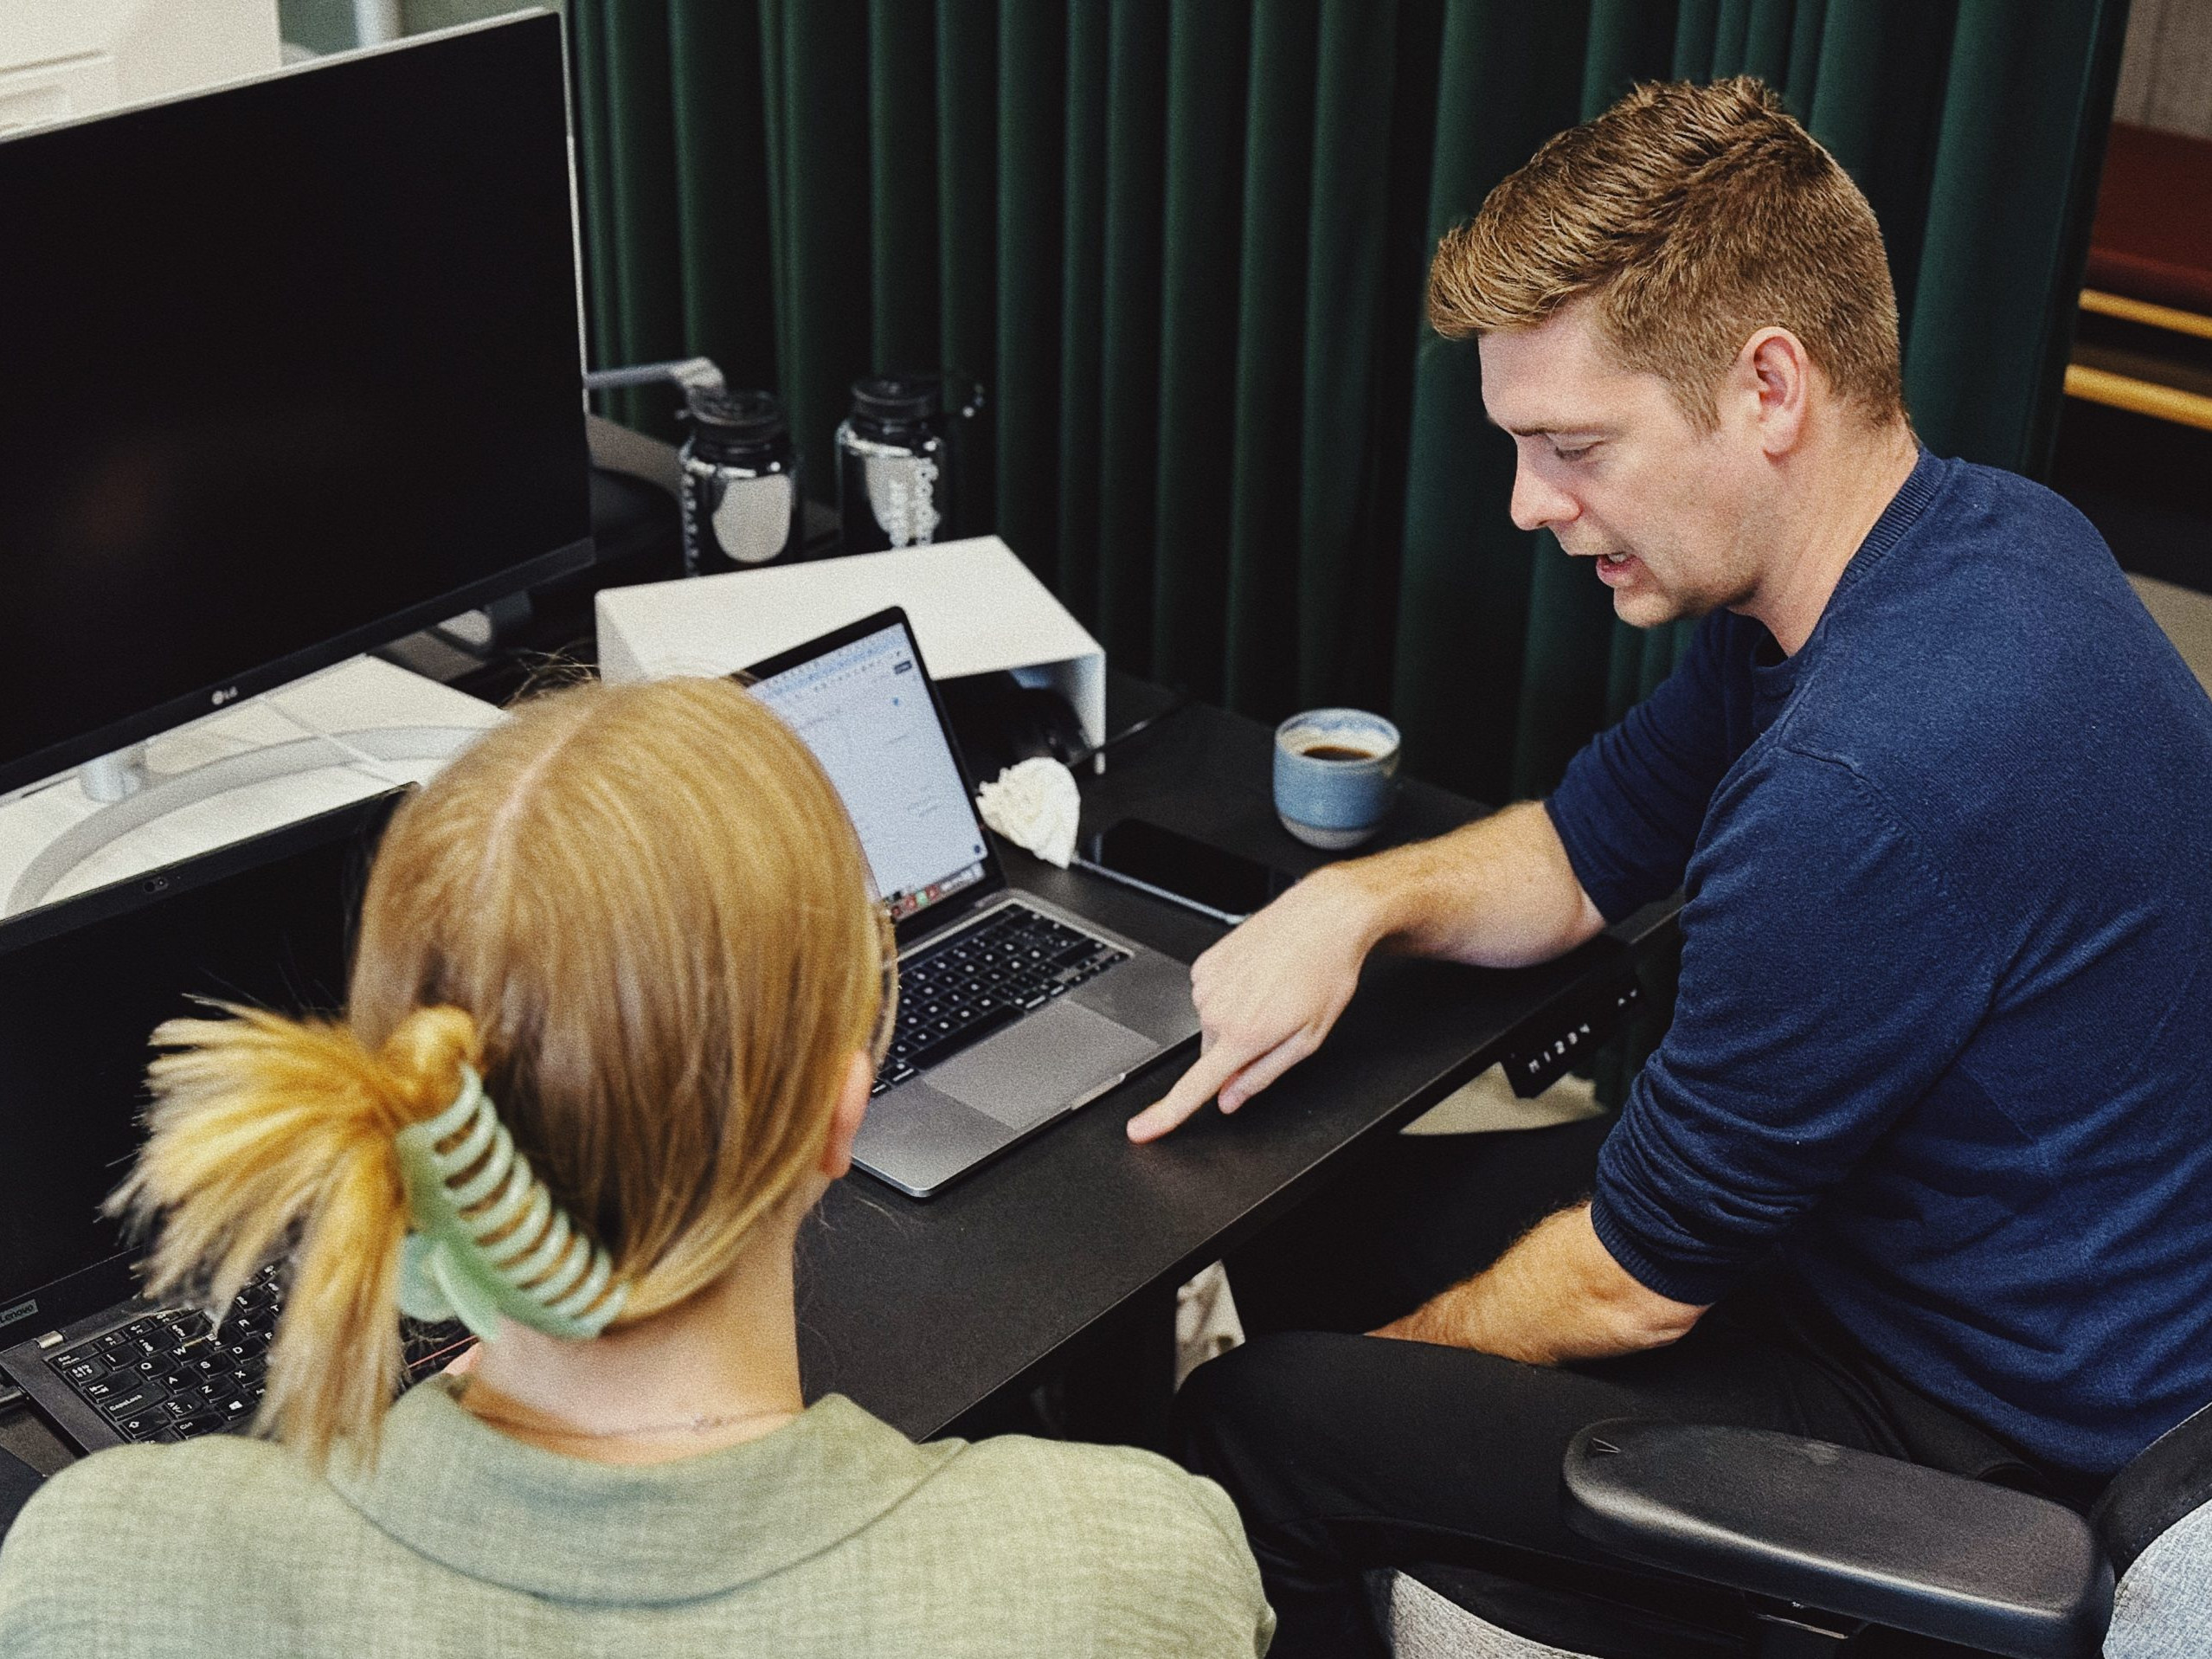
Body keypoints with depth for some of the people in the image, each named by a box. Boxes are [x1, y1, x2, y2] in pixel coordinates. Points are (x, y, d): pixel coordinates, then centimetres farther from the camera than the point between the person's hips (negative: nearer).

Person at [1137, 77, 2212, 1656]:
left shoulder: (1868, 785, -36)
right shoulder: (1971, 526, -4)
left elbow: (1633, 1283, -22)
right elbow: (1583, 849, 8)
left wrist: (1390, 1357, -4)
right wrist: (1355, 900, -11)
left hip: (1976, 1433, -9)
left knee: (1249, 1428, -12)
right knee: (1302, 1216, 14)